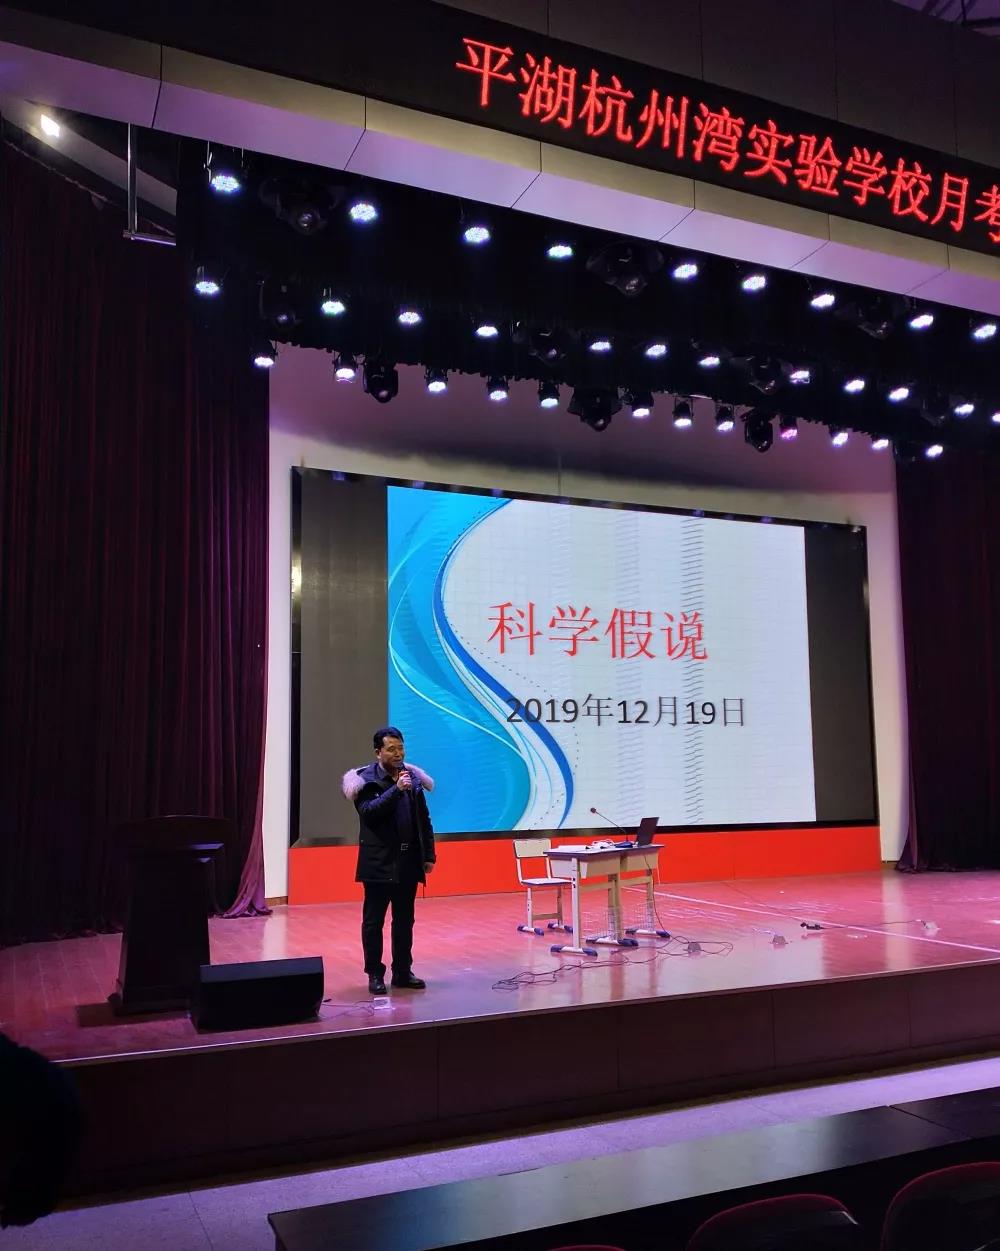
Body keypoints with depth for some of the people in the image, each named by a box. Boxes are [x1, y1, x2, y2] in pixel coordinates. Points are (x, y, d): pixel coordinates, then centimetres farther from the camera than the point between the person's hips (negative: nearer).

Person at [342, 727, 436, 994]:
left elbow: (424, 820, 9)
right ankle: (375, 974, 14)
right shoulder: (365, 780, -6)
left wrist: (429, 855, 7)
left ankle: (402, 972, 22)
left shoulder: (413, 777, 7)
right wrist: (396, 789, -28)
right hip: (379, 863, -4)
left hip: (408, 862, 5)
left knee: (404, 920, 12)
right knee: (373, 920, 4)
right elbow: (368, 812, -22)